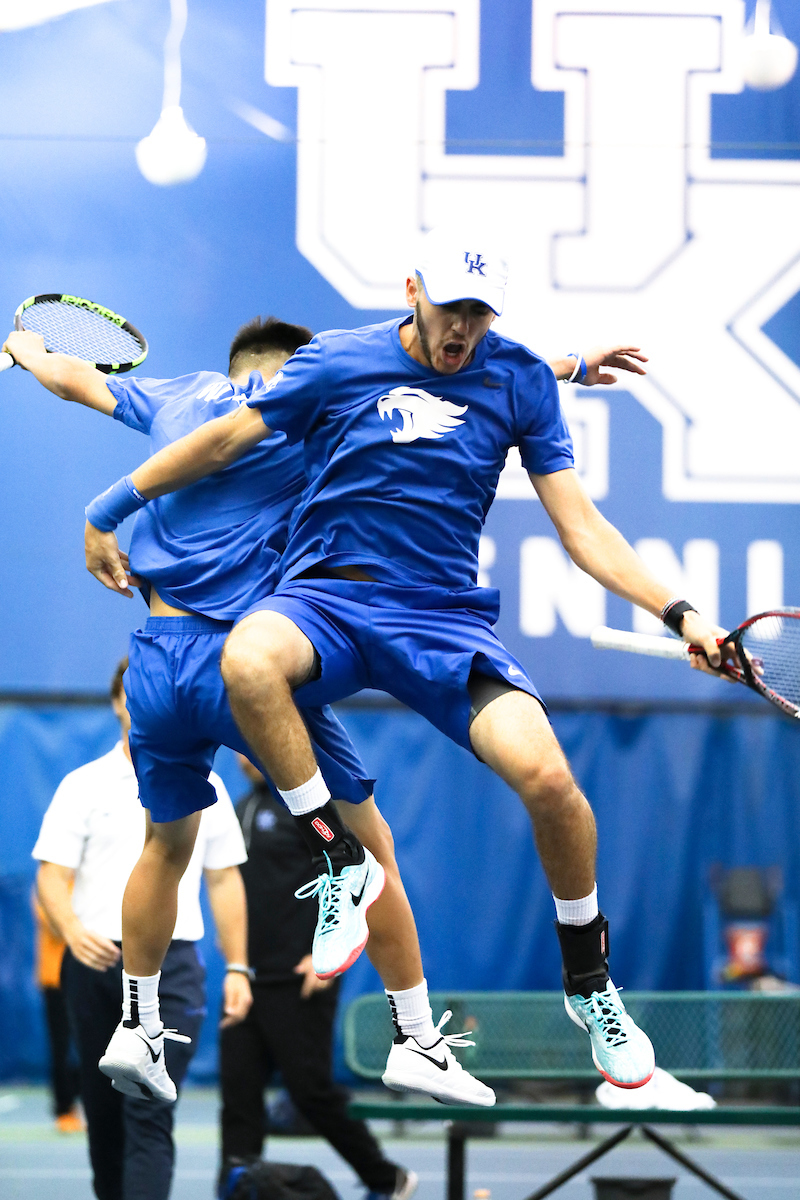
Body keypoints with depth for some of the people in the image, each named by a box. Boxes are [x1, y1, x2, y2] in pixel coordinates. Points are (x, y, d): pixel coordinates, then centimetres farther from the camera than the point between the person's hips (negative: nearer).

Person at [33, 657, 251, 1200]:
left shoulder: (205, 787, 9)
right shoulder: (84, 786, 4)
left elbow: (225, 880, 13)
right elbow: (53, 875, -2)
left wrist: (238, 969, 6)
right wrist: (73, 931, -23)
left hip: (171, 965, -1)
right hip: (96, 959, 1)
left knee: (149, 1110, -14)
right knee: (103, 1110, 7)